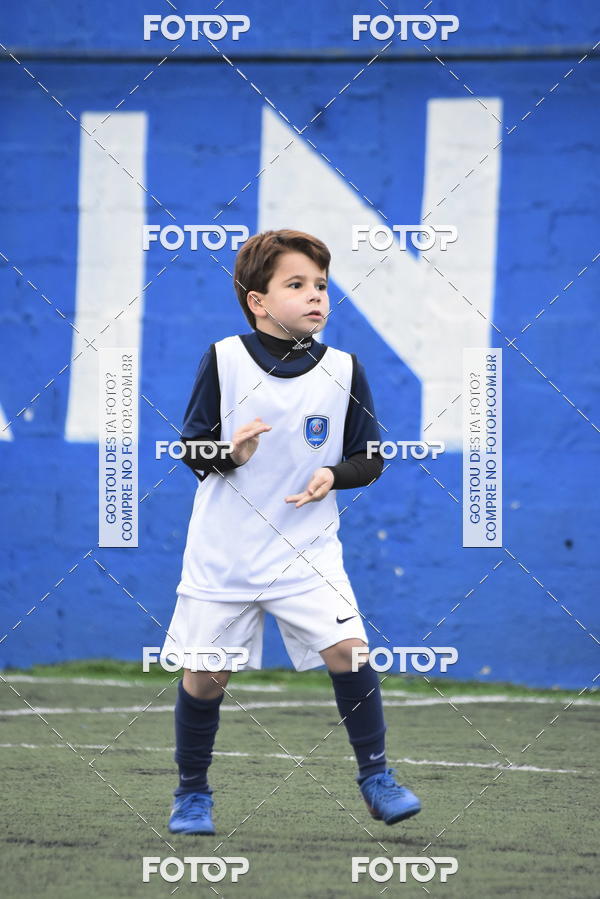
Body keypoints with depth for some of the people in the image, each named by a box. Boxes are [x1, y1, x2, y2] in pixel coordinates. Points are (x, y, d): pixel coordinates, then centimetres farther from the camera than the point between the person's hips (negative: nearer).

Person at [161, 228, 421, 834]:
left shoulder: (343, 371, -3)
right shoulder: (222, 360, -7)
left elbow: (370, 460, 4)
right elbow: (191, 448, -3)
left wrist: (334, 474, -16)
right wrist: (229, 452, -24)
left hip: (307, 550, 1)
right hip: (224, 550, -1)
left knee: (349, 647, -16)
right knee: (205, 672, 2)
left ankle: (375, 776, 0)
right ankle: (192, 794, 23)